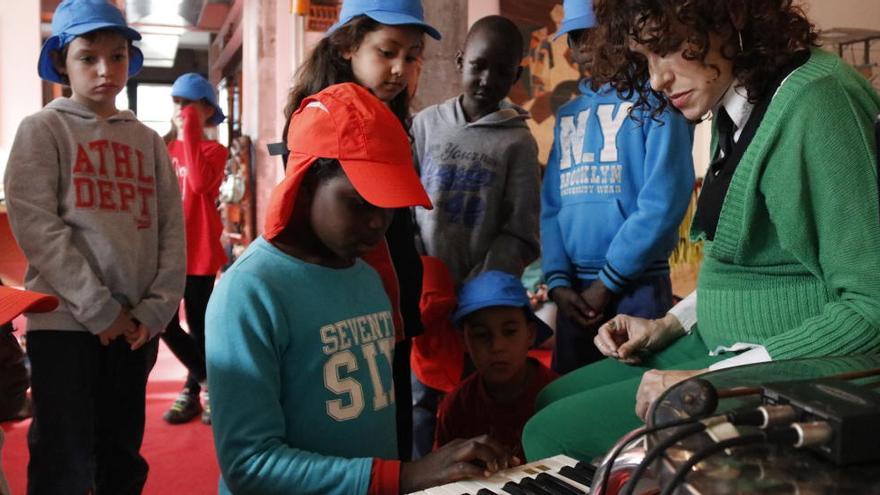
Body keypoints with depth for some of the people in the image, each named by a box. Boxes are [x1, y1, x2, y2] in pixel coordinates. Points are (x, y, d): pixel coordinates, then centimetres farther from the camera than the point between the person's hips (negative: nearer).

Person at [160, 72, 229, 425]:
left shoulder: (214, 151, -4)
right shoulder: (163, 148, 10)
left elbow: (199, 182, -26)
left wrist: (190, 132, -21)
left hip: (199, 252, -5)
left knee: (198, 326, 3)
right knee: (165, 324, 4)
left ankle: (194, 388, 23)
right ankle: (207, 382, 25)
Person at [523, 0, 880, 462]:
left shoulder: (815, 100, -20)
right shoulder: (735, 113, 8)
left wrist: (712, 379, -23)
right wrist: (668, 325, 6)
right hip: (723, 348, 9)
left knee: (550, 433, -10)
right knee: (550, 402, 12)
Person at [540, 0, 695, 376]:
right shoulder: (567, 115, 15)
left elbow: (663, 204, -14)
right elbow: (551, 207, 10)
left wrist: (608, 282, -13)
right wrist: (558, 280, -4)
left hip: (637, 287, -5)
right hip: (575, 290, 6)